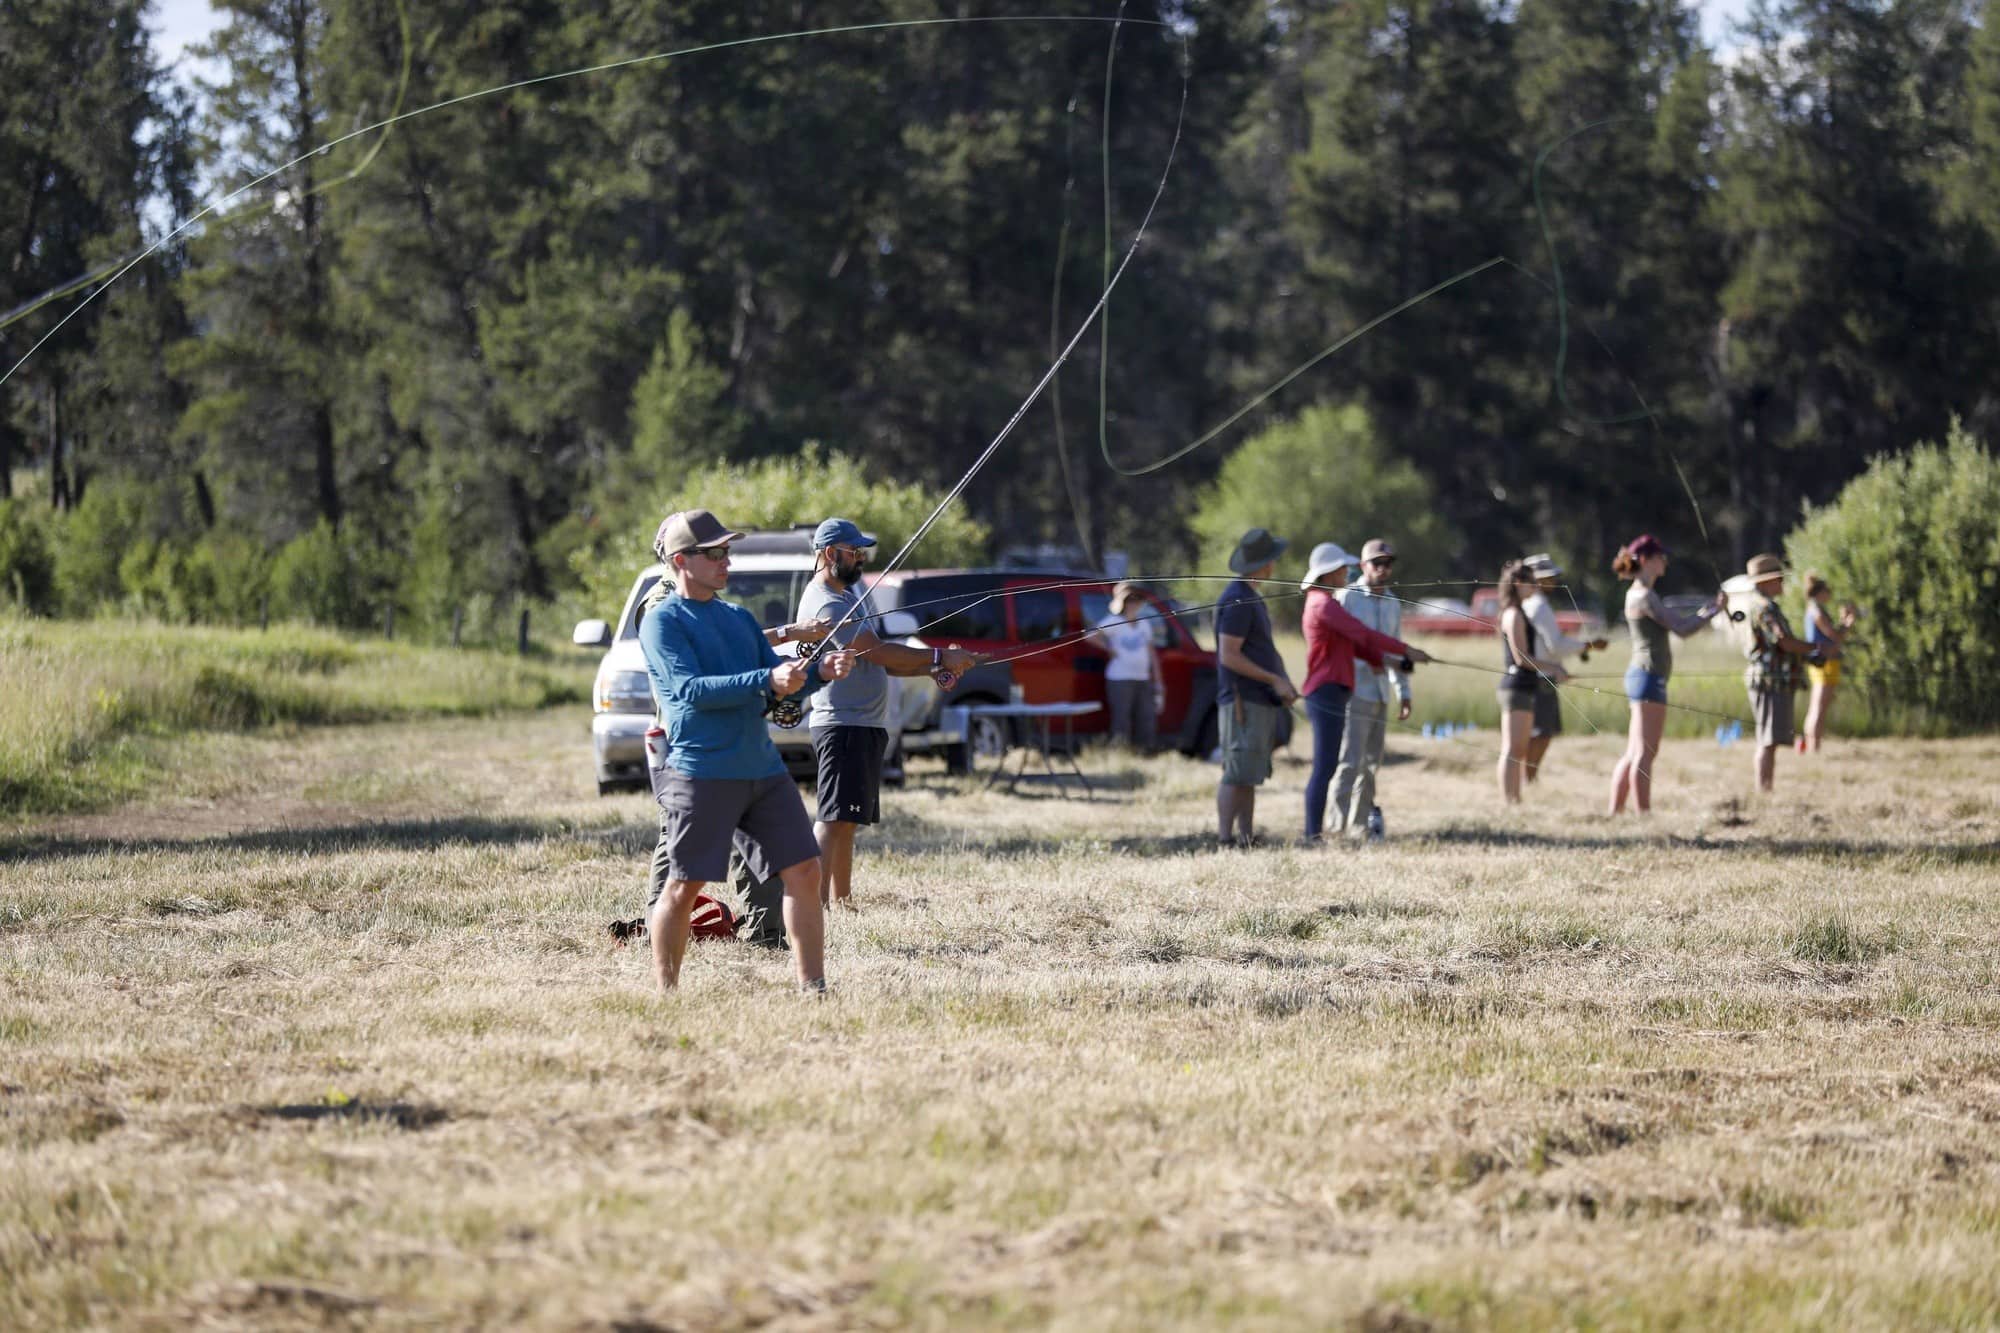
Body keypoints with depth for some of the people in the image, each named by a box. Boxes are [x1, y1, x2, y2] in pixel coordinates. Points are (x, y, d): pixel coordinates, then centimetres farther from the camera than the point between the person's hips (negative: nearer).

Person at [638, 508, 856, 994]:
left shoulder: (739, 618, 18)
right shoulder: (662, 621, -4)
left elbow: (781, 683, 16)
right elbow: (690, 689, -17)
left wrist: (819, 671, -4)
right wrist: (767, 680, -25)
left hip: (763, 768, 7)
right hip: (700, 772, -7)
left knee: (803, 870, 1)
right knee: (685, 885, -4)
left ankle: (813, 987, 7)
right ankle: (666, 994, 6)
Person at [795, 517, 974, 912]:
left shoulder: (845, 596, 20)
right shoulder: (825, 604, -14)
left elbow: (878, 660, 19)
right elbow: (879, 652, -19)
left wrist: (932, 669, 7)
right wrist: (940, 657, -13)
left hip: (863, 726, 11)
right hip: (842, 725, -11)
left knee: (845, 820, 11)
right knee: (834, 818, -15)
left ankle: (840, 901, 13)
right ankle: (815, 904, -20)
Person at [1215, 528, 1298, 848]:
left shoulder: (1253, 599, 18)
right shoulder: (1237, 600, -14)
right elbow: (1229, 656, -19)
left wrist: (1284, 683, 12)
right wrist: (1274, 680, -16)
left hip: (1261, 701, 10)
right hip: (1243, 701, -10)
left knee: (1249, 776, 9)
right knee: (1237, 774, -12)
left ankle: (1246, 837, 10)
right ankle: (1225, 839, -13)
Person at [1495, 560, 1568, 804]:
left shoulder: (1516, 613, 18)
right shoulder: (1514, 615, -12)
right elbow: (1521, 657, -16)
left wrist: (1552, 665, 16)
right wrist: (1554, 668, -10)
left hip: (1524, 687, 10)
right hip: (1517, 686, -10)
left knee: (1519, 750, 10)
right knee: (1512, 749, -11)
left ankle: (1514, 802, 12)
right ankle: (1508, 802, -13)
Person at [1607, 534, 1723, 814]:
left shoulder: (1642, 595, 18)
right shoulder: (1643, 596, -12)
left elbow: (1678, 624, 20)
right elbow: (1681, 628, -15)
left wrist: (1707, 609, 11)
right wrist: (1713, 611, -4)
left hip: (1641, 676, 10)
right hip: (1648, 676, -10)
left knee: (1633, 754, 11)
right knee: (1645, 753, -11)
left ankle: (1615, 813, 13)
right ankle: (1644, 816, -14)